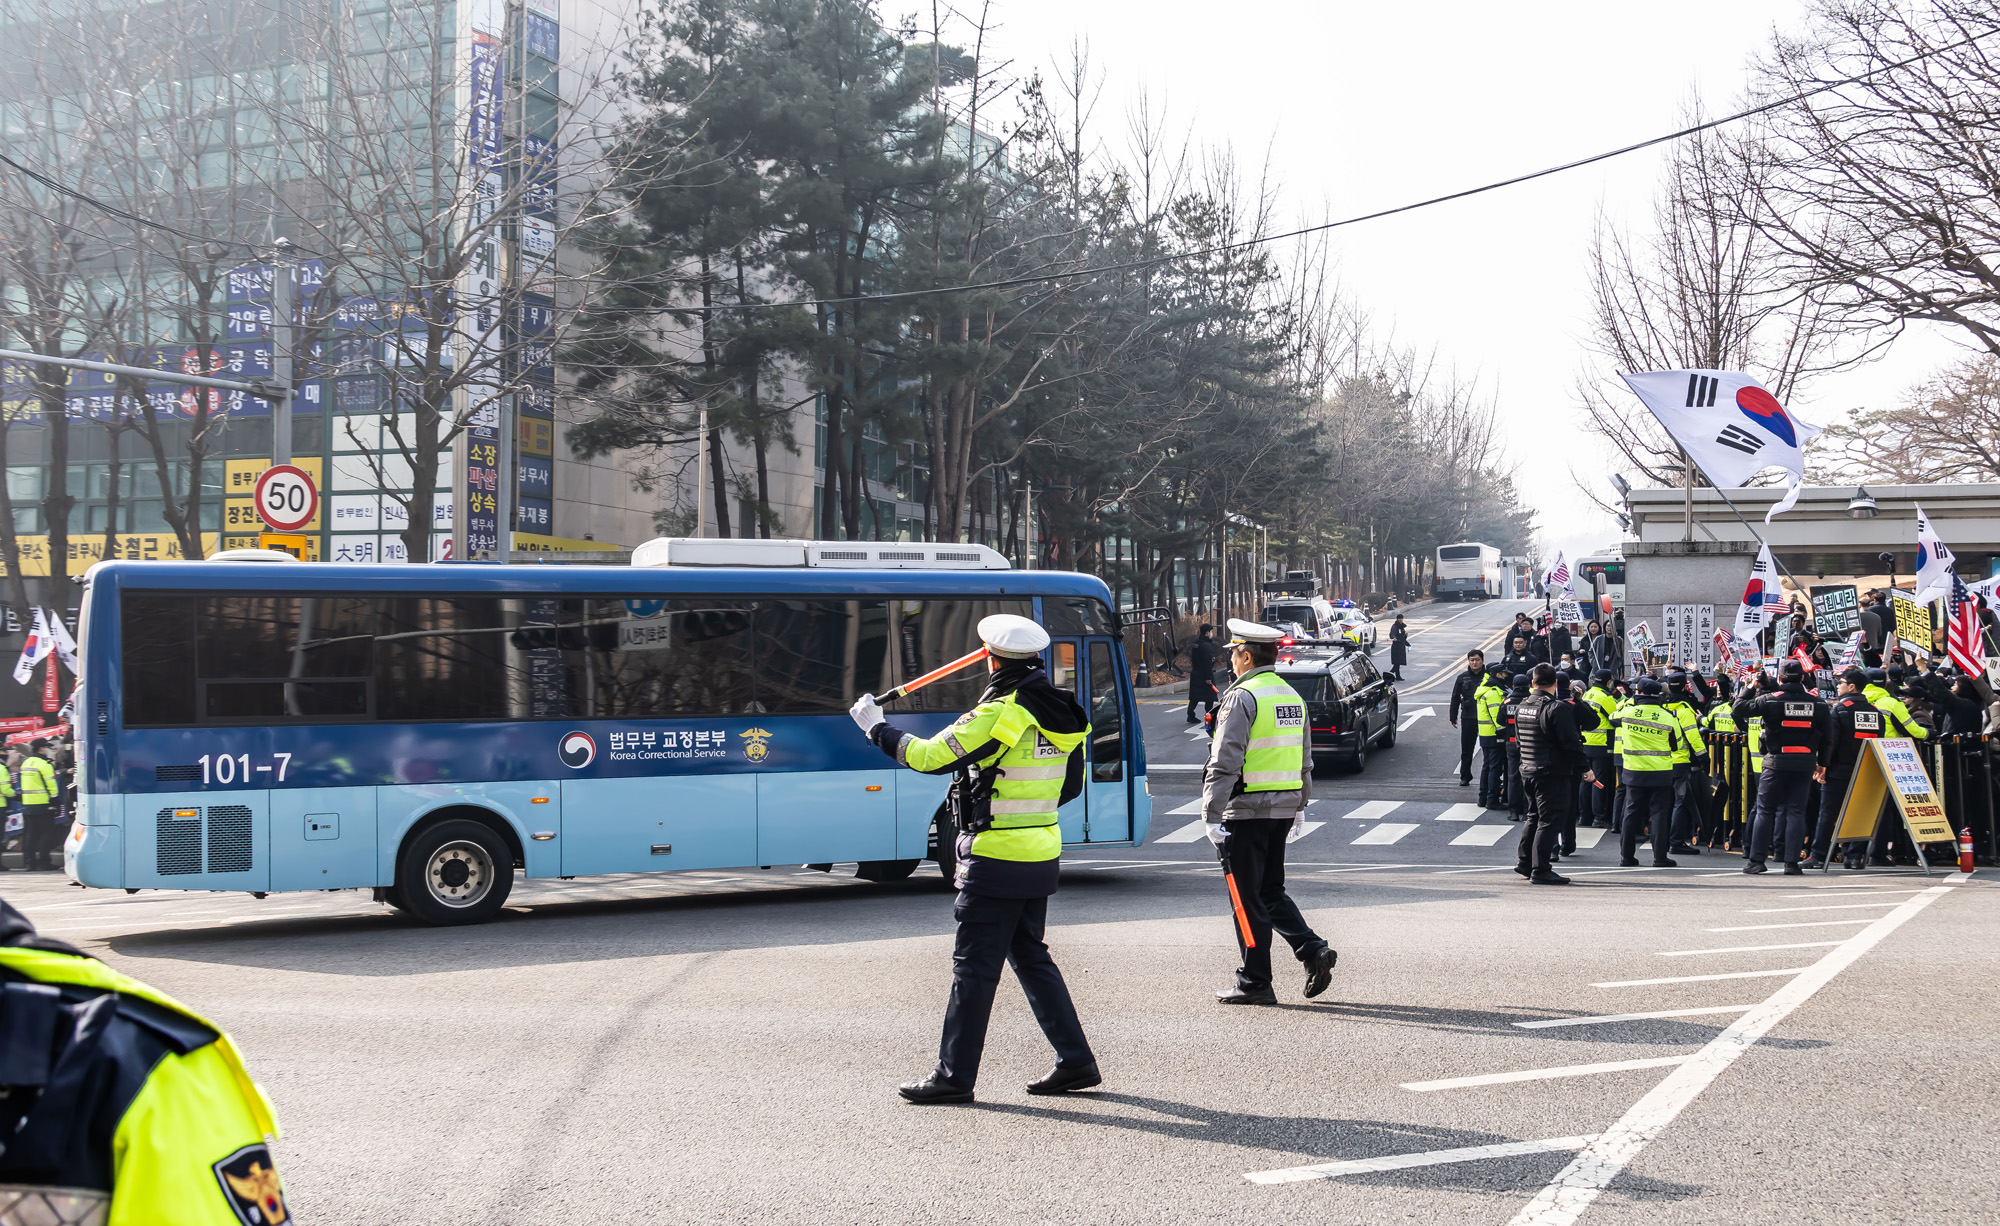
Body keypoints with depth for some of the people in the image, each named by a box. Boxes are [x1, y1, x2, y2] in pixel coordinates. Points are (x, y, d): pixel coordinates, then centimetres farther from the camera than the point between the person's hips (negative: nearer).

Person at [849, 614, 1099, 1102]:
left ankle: (954, 1075, 7)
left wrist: (876, 727, -4)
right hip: (1042, 856, 8)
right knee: (1031, 958, 18)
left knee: (974, 967, 0)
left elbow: (931, 756, -17)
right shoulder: (1061, 715, 7)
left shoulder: (1001, 714, -18)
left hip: (996, 860, -8)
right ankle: (1075, 1062, 18)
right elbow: (1071, 785, 16)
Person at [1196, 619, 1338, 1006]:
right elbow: (1305, 762, 20)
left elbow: (1224, 762, -19)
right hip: (1283, 810, 8)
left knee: (1248, 899, 1)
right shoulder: (1293, 697, 12)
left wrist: (1212, 815, -19)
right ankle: (1313, 949, 5)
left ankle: (1255, 984, 7)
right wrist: (1299, 808, 28)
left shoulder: (1242, 698, -14)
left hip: (1246, 812, -8)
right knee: (1271, 891, 19)